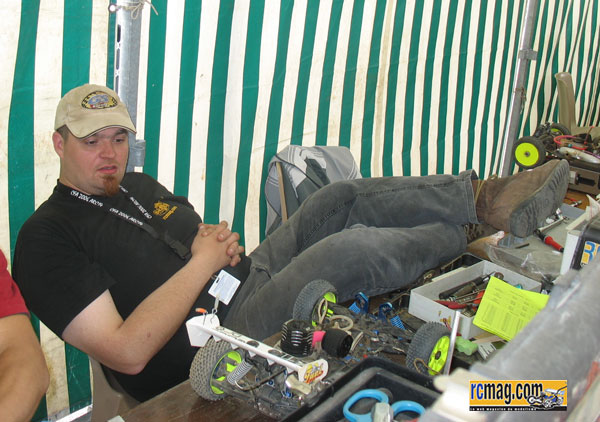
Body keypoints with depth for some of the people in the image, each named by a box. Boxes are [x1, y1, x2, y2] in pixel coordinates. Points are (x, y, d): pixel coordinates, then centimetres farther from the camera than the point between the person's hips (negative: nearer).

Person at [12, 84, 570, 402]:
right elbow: (127, 353, -22)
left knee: (341, 199, -8)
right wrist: (205, 261, -17)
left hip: (245, 281, 9)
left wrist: (219, 239, -2)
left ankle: (483, 196, -3)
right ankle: (472, 231, 1)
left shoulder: (138, 187, 15)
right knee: (345, 251, -24)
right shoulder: (48, 239, -11)